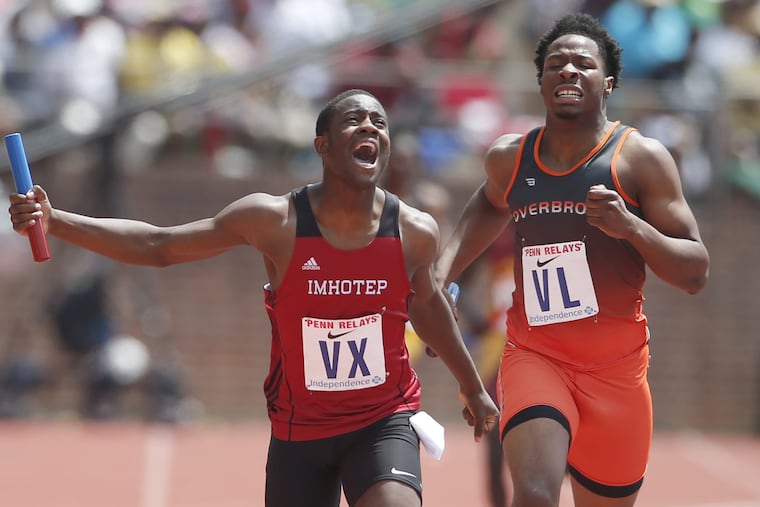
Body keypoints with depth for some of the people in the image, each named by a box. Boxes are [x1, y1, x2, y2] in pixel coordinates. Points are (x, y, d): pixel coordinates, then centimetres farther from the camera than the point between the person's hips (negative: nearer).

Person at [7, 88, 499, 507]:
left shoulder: (415, 232, -9)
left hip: (384, 421, 0)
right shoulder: (275, 221, -14)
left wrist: (473, 387, 27)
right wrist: (55, 222, -17)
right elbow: (159, 246, -7)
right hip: (299, 428, 0)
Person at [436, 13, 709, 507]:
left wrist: (632, 227, -24)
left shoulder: (641, 158, -5)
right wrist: (441, 277, 17)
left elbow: (696, 273, -7)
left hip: (616, 367, -1)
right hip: (533, 355, 1)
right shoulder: (510, 157, 6)